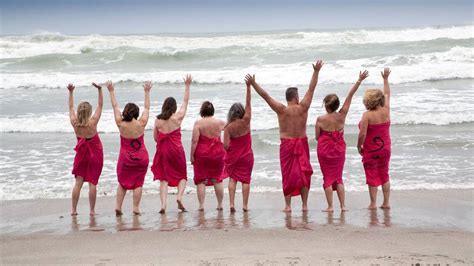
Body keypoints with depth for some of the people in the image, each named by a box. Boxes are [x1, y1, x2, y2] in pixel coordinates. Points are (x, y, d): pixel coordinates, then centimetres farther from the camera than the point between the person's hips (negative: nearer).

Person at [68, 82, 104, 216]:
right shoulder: (92, 123, -20)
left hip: (82, 153, 3)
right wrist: (99, 90, -13)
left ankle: (74, 209, 9)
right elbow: (100, 105, -13)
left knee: (78, 182, 8)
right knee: (92, 183, 1)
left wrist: (71, 92, 9)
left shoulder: (75, 123, -12)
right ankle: (92, 210, 4)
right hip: (95, 153, -3)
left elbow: (71, 107, 3)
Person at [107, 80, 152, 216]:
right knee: (138, 183, 6)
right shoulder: (141, 124, -10)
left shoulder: (121, 124, -10)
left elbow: (115, 107, 0)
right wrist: (147, 92, 12)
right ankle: (136, 208, 6)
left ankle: (118, 206, 5)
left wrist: (111, 91, 9)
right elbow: (147, 108, 3)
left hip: (125, 158, 0)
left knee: (122, 182, 12)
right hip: (141, 157, 0)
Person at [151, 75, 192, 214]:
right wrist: (187, 86, 10)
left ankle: (163, 204, -5)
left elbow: (155, 138, 6)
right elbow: (185, 102, 3)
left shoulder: (157, 120, -1)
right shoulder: (178, 117, -7)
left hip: (162, 150, 2)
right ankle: (179, 196, -8)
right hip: (177, 150, -2)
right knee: (182, 176, 15)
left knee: (164, 178, 6)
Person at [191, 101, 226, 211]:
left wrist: (192, 155, -7)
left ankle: (201, 205, 1)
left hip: (201, 154, -2)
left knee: (201, 180, 5)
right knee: (217, 179, 13)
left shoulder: (198, 123, -9)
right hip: (217, 153, 3)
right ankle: (220, 204, 17)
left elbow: (194, 141, -13)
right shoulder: (219, 122, 0)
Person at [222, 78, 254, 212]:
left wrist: (229, 148, 7)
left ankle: (232, 203, -1)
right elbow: (248, 104, -11)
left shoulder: (228, 127, -12)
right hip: (246, 155, 0)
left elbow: (226, 145, -17)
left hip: (233, 156, 0)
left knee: (232, 178, 8)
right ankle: (245, 205, 6)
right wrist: (248, 86, -11)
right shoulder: (245, 121, -13)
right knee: (245, 179, 7)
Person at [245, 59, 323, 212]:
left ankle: (288, 205, 5)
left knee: (288, 174, 6)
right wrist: (316, 72, 4)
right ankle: (305, 204, 9)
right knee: (304, 173, 8)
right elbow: (311, 89, -2)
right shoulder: (303, 108, -8)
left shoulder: (281, 110, -11)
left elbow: (265, 95, -11)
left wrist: (253, 84, -6)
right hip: (302, 143, 1)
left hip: (286, 144, -1)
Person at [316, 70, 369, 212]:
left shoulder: (320, 120, -17)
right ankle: (343, 205, 10)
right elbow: (350, 96, -9)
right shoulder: (342, 116, -12)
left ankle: (330, 206, 4)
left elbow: (317, 137, -7)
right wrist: (359, 80, -7)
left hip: (324, 150, -3)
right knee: (338, 177, 14)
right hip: (339, 149, 3)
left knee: (328, 177, 6)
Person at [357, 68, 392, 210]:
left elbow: (362, 134, -21)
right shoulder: (386, 110, -5)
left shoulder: (367, 115, -19)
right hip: (385, 148, 5)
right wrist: (385, 79, 21)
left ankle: (373, 203, 8)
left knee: (372, 176, 4)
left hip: (371, 150, -5)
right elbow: (387, 94, 12)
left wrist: (359, 147, -5)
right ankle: (386, 202, 18)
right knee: (384, 175, 16)